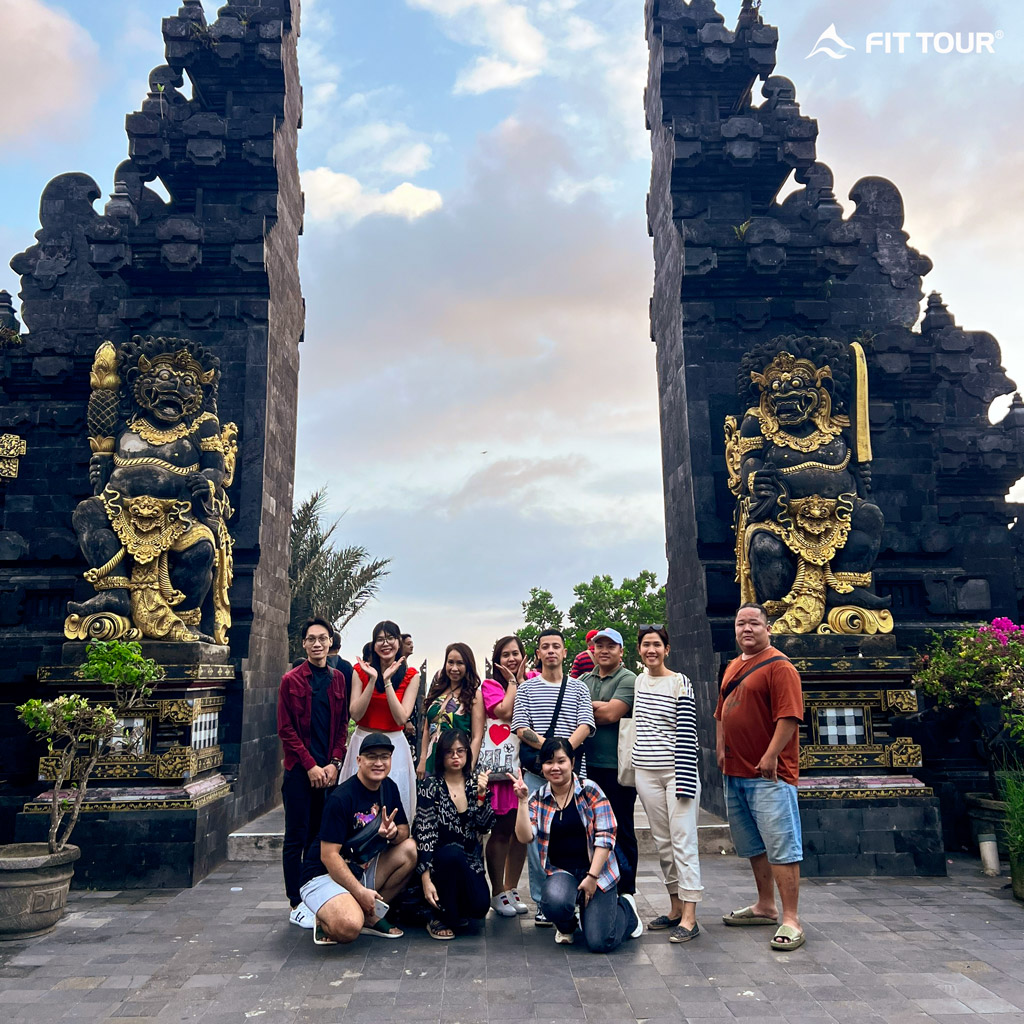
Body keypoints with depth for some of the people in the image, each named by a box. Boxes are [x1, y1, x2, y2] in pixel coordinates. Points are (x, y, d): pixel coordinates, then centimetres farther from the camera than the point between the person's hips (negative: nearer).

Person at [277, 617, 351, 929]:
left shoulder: (339, 678, 8)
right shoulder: (291, 680, -2)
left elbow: (343, 725, 9)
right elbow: (286, 730, -4)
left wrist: (334, 763, -3)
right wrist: (311, 766, -10)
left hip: (328, 769, 3)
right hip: (299, 770, -3)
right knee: (296, 838, 2)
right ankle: (296, 904, 11)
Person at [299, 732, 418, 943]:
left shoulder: (389, 788, 2)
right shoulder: (341, 798, -21)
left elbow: (405, 830, 6)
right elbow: (328, 856, -21)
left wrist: (393, 832, -19)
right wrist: (360, 892, -25)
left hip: (364, 868, 8)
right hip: (325, 875, -7)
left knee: (410, 849, -14)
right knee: (349, 928, -34)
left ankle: (372, 916, -2)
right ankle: (326, 919, 3)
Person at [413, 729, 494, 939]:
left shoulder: (474, 784, 5)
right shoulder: (431, 785, -7)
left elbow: (484, 827, -3)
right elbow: (424, 832, -14)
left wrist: (481, 795, -18)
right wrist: (425, 878, -22)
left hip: (469, 861, 3)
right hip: (438, 858, -3)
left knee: (480, 907, -23)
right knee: (453, 853, -36)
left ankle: (456, 911, 14)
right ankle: (442, 918, -14)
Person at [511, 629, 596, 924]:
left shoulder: (579, 688, 12)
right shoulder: (526, 688, 10)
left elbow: (585, 726, 1)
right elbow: (521, 729, 2)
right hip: (535, 773, 0)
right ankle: (543, 903, 8)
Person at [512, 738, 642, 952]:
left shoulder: (590, 791, -5)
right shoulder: (538, 799, 4)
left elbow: (605, 836, -9)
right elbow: (525, 837, -8)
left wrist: (592, 877, -14)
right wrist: (522, 801, -18)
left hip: (598, 872, -2)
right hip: (561, 872, 2)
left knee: (600, 942, -13)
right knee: (555, 901, -33)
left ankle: (625, 907, 23)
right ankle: (566, 926, 7)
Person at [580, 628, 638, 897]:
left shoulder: (628, 679, -6)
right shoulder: (584, 679, 14)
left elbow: (611, 714, -18)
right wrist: (599, 707, -10)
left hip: (616, 766, -6)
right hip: (588, 764, 6)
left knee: (622, 831, 5)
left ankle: (625, 891, 17)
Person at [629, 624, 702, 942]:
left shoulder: (680, 683, -7)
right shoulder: (639, 680, 10)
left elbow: (687, 734, -10)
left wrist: (684, 779, -15)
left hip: (676, 771, -5)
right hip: (646, 772, 6)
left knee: (683, 842, -5)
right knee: (662, 842, 12)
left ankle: (689, 917, 0)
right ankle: (675, 908, 23)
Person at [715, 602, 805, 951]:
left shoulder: (778, 666, -10)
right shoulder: (733, 667, 15)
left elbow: (789, 716, -18)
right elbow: (721, 713, 22)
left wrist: (770, 756, -21)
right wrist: (721, 750, 13)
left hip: (769, 775, -9)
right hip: (735, 772, 9)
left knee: (781, 846, -4)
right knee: (753, 845, 18)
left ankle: (791, 921, 3)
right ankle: (765, 907, 31)